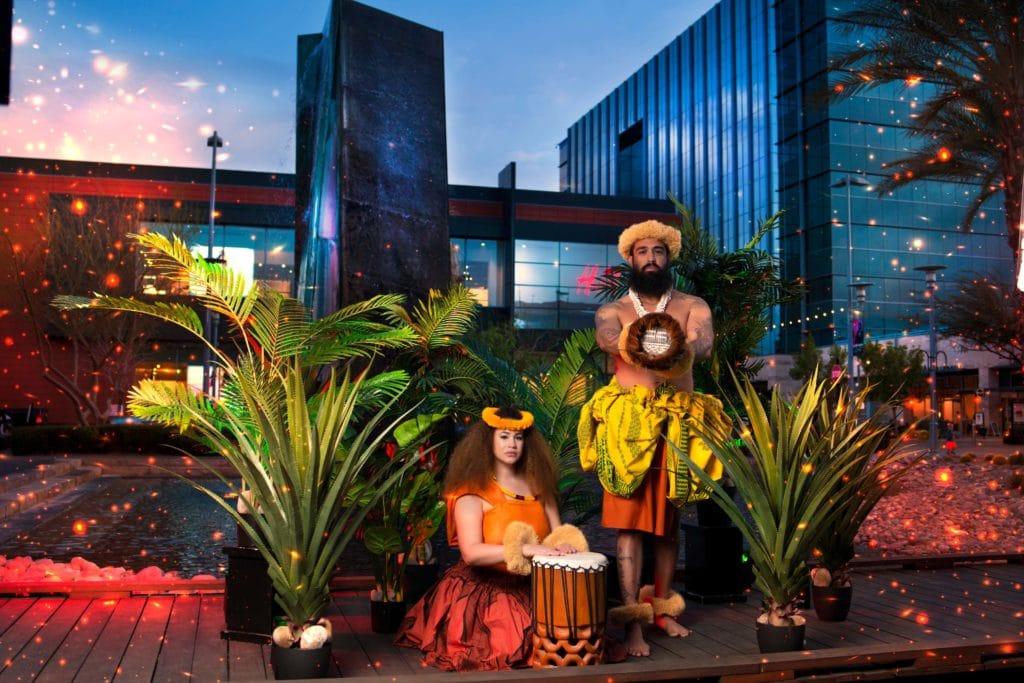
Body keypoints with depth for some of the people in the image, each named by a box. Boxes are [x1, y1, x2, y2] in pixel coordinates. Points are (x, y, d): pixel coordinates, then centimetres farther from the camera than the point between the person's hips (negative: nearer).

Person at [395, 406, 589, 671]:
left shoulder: (538, 485, 8)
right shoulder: (473, 492, -10)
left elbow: (557, 532, 9)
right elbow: (471, 553, -21)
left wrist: (564, 543, -15)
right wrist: (526, 549, -31)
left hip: (532, 589, 5)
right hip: (481, 591, -5)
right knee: (504, 649, -19)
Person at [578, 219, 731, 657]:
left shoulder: (693, 307, 9)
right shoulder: (612, 311, 9)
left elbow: (704, 344, -13)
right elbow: (607, 339, -16)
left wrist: (677, 347, -36)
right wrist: (638, 343, -39)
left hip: (677, 424, 2)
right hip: (628, 422, -2)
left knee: (669, 522, 10)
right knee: (631, 521, -7)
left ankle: (662, 607, 24)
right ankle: (633, 620, -5)